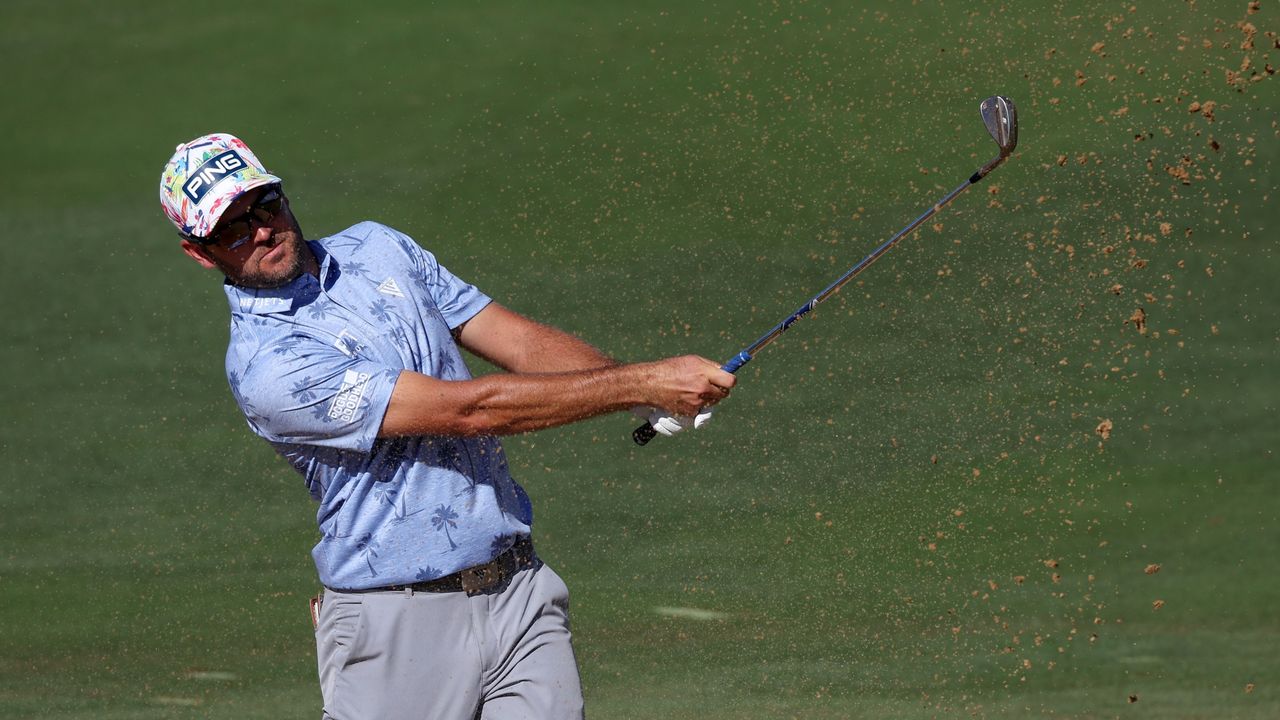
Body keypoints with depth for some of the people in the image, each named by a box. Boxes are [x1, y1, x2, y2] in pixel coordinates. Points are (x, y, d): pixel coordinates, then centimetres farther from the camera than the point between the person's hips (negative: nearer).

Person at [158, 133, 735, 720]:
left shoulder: (376, 250, 9)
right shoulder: (265, 366, -16)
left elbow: (523, 343, 7)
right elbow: (468, 409, -19)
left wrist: (655, 396, -11)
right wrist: (641, 384, -19)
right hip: (397, 622, -5)